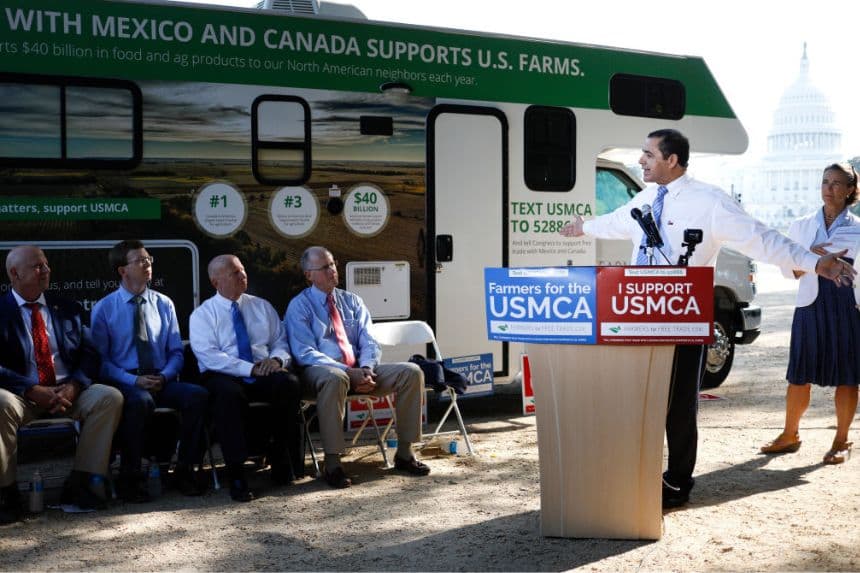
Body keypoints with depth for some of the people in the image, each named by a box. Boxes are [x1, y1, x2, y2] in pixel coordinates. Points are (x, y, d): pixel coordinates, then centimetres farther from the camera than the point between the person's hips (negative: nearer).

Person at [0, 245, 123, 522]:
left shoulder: (68, 309, 13)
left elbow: (87, 355, 9)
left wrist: (73, 387, -11)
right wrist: (34, 391, -20)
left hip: (67, 393, 4)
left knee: (110, 397, -22)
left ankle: (80, 483, -14)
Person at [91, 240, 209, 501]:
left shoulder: (164, 304, 13)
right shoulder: (103, 309, 4)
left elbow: (175, 352, 12)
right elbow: (101, 359, -1)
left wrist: (164, 376, -9)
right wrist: (135, 380, -16)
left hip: (162, 381, 3)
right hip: (124, 382, -3)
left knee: (198, 394, -27)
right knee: (140, 401, -38)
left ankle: (184, 469, -13)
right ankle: (130, 477, -21)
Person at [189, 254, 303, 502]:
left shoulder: (262, 306, 18)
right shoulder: (202, 314, 4)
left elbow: (282, 342, 17)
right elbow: (210, 356, -10)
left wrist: (277, 359, -7)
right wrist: (250, 369, -18)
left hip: (264, 375, 3)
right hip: (223, 377, -3)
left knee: (290, 383, -30)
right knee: (229, 393, -39)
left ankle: (283, 463, -18)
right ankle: (236, 475, -33)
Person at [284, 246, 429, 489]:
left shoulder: (352, 301, 17)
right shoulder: (299, 306, 2)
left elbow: (368, 341, 10)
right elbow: (305, 353, -10)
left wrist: (366, 369, -14)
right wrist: (348, 373, -21)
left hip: (360, 370, 5)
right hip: (321, 371, -5)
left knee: (411, 372, -15)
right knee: (334, 378, -42)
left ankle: (404, 453, -7)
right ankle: (332, 464, -36)